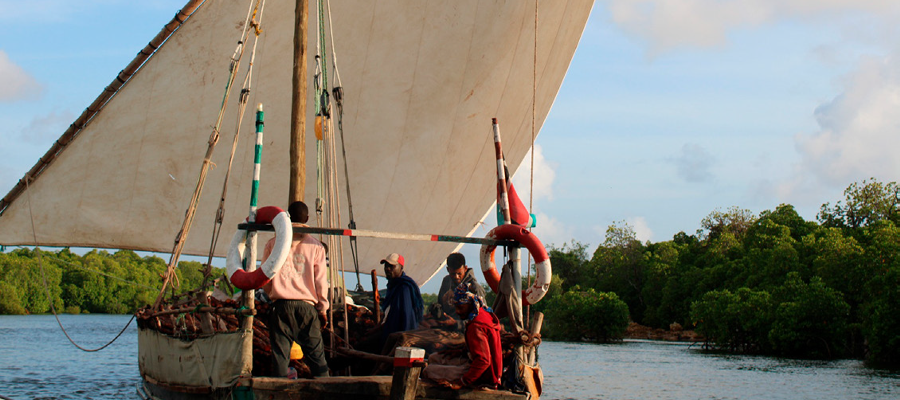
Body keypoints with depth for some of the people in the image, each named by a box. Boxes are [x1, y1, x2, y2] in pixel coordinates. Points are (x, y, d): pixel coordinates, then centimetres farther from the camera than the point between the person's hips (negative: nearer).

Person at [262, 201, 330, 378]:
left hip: (280, 306, 1)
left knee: (280, 356, 4)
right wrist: (322, 309, 12)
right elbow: (321, 282, 2)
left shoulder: (273, 244, 3)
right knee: (316, 356, 3)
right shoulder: (315, 246, 0)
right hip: (307, 306, -1)